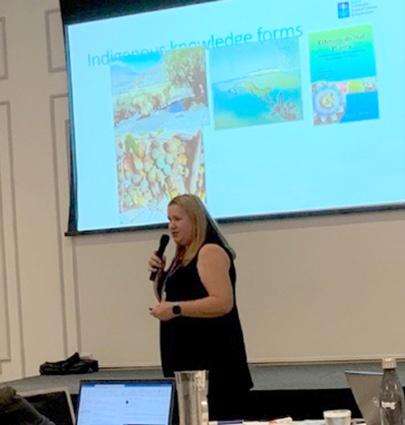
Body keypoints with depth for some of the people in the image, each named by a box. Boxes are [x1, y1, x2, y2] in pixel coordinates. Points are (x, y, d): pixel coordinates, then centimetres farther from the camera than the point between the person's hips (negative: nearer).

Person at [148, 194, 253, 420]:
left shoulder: (210, 251, -13)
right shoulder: (184, 256, 17)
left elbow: (223, 302, -23)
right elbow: (168, 298, 25)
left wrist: (176, 309, -25)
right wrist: (159, 274, 7)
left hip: (211, 356, -10)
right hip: (187, 355, 10)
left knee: (214, 420, -9)